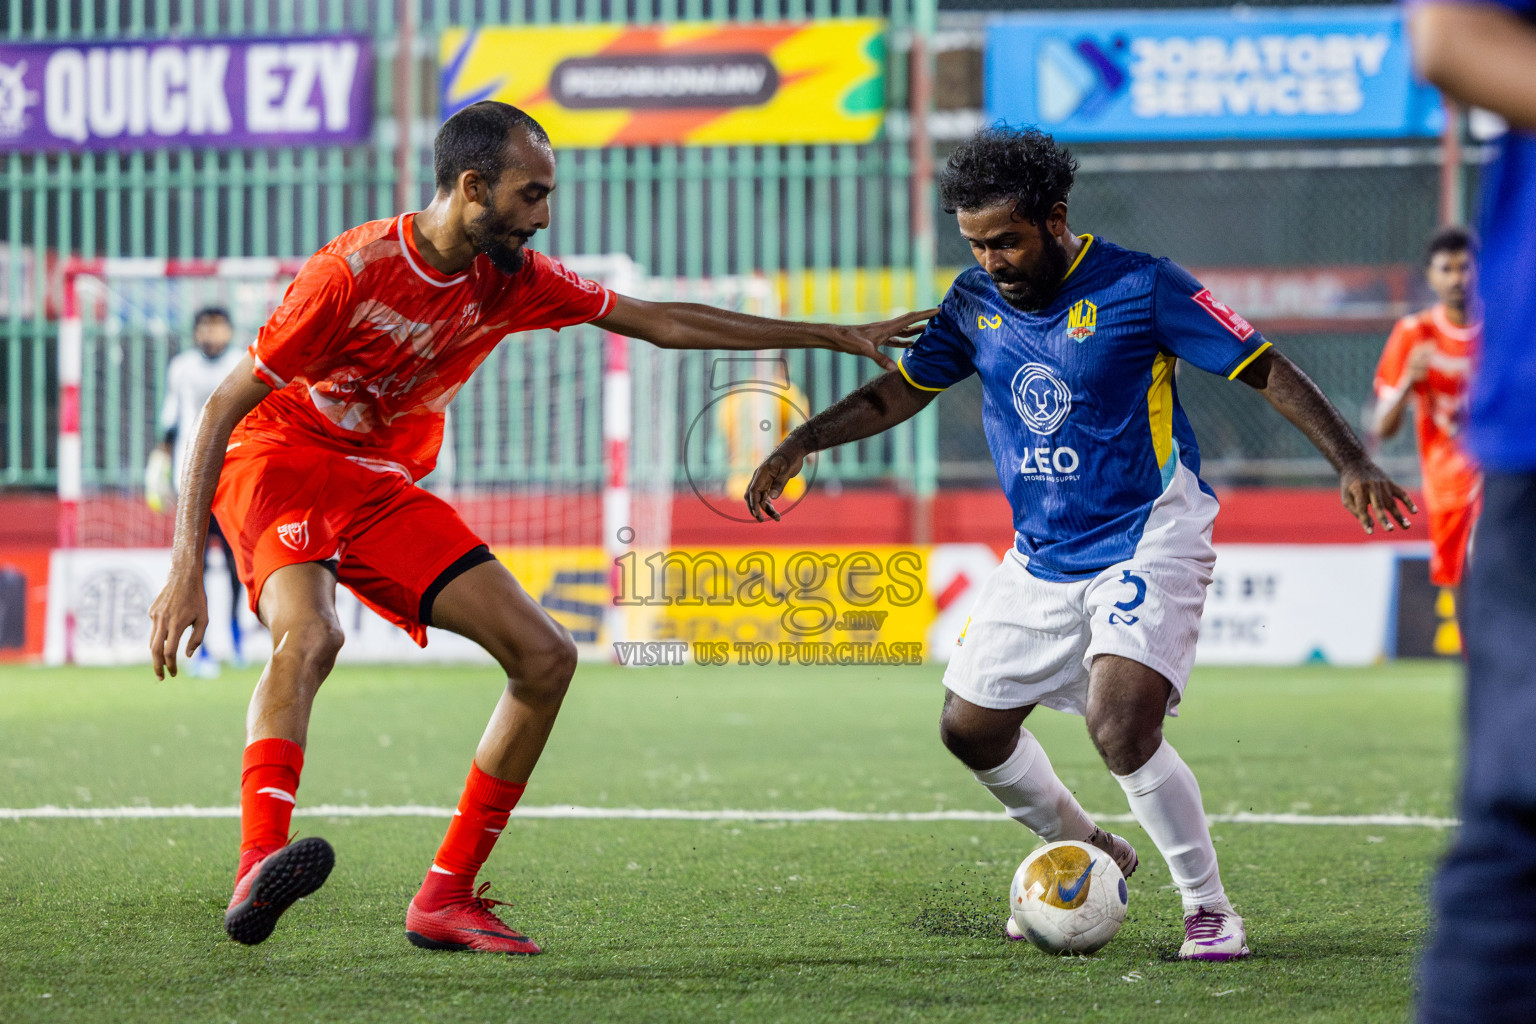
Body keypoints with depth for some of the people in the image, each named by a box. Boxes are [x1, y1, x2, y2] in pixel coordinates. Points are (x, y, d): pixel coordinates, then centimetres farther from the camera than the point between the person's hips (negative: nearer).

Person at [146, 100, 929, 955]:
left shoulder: (512, 279, -3)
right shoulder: (353, 272, -22)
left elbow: (660, 322, 8)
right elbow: (225, 405, -19)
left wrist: (834, 336, 8)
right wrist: (188, 566, -28)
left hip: (383, 490, 7)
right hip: (278, 460, -7)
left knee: (546, 656, -3)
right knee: (309, 634, -38)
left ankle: (445, 899, 0)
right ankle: (258, 869, -51)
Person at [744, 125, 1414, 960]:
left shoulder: (1138, 288, -15)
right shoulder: (975, 304, 1)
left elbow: (1265, 370, -12)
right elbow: (901, 391, 14)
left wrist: (1350, 461, -21)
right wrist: (800, 445, 3)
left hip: (1148, 541, -7)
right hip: (1042, 558, 7)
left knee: (1120, 727, -24)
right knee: (970, 728, 10)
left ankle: (1210, 910, -7)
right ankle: (1088, 853, 34)